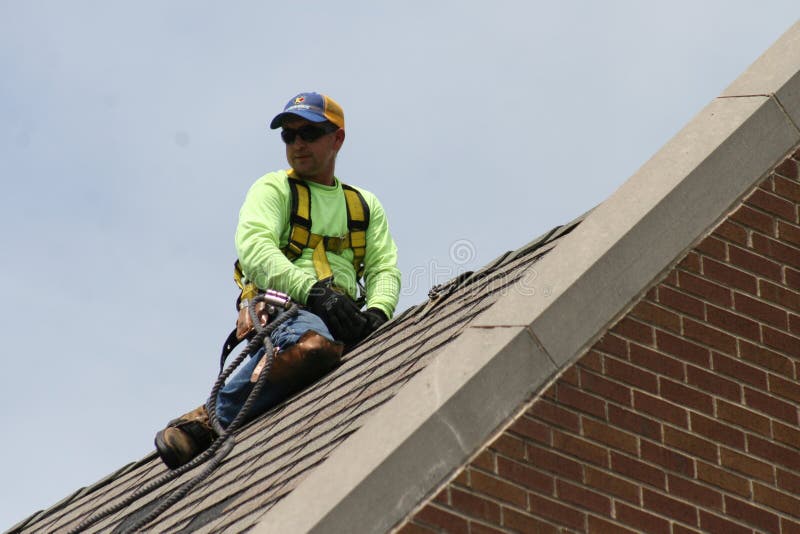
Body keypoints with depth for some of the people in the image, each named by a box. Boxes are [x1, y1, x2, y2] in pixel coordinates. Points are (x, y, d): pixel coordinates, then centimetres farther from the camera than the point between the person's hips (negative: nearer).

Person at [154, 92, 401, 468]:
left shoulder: (365, 205, 29)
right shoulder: (273, 189, 15)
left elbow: (384, 268, 18)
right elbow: (253, 248, -4)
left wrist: (377, 311, -7)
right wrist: (313, 291, -20)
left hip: (343, 316, 5)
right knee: (314, 343, -41)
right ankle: (209, 419, -32)